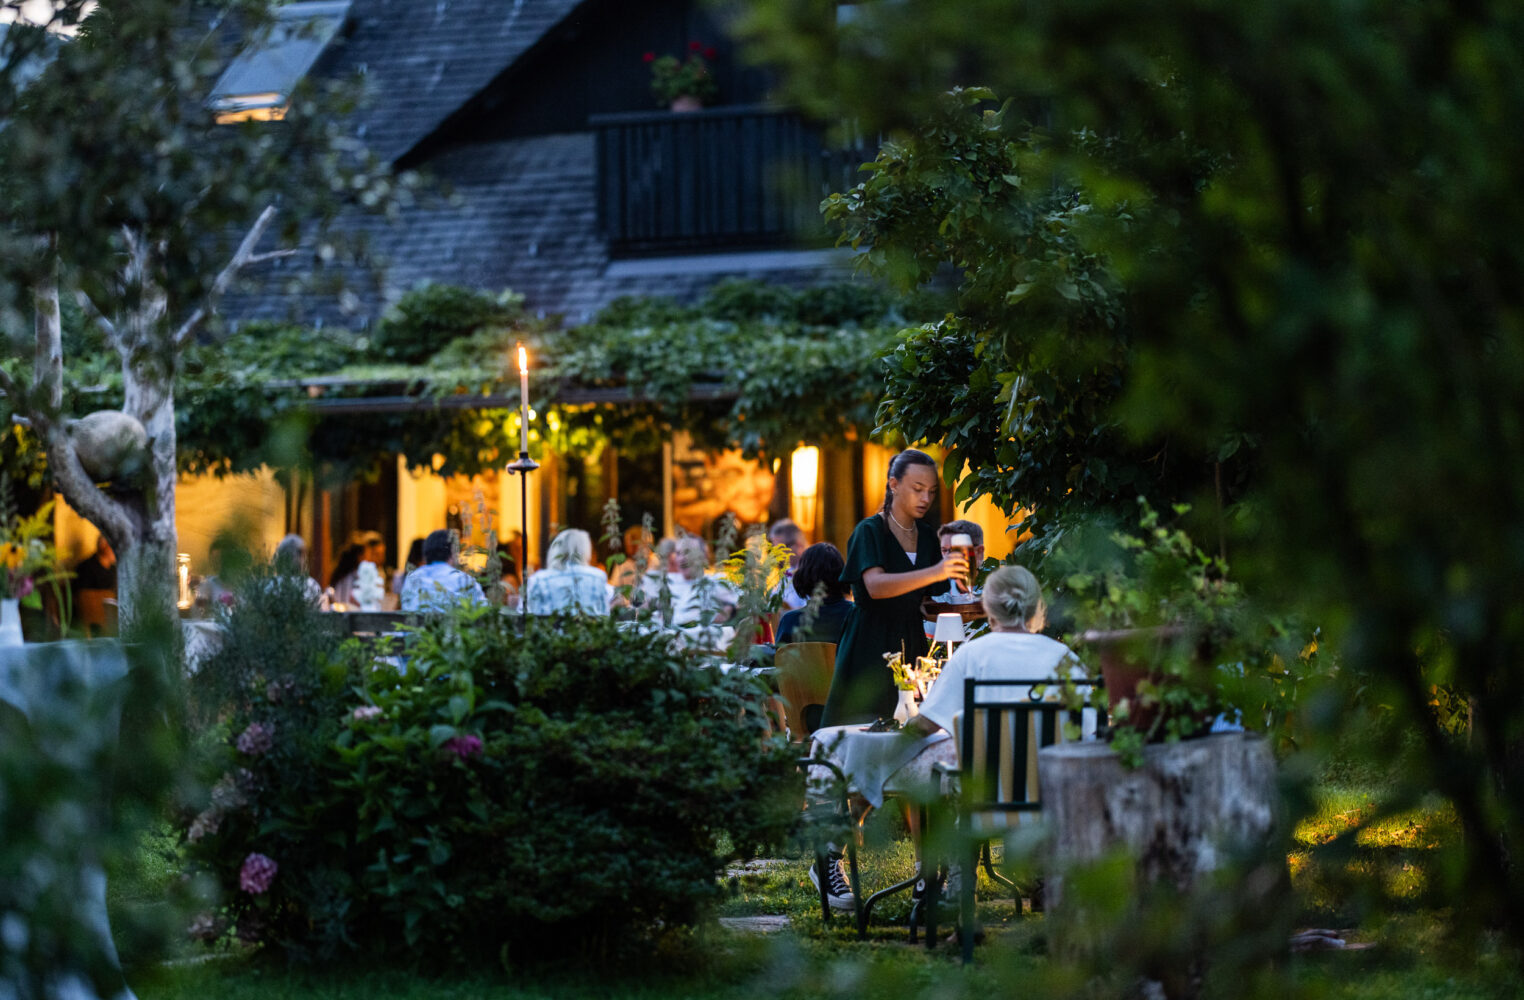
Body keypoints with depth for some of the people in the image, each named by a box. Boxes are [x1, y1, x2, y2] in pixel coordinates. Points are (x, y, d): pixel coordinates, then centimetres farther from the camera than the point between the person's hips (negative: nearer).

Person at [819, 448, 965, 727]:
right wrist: (933, 573, -34)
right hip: (870, 649, -5)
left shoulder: (927, 536, 12)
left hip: (911, 645, 5)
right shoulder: (870, 531, -7)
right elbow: (875, 585, -24)